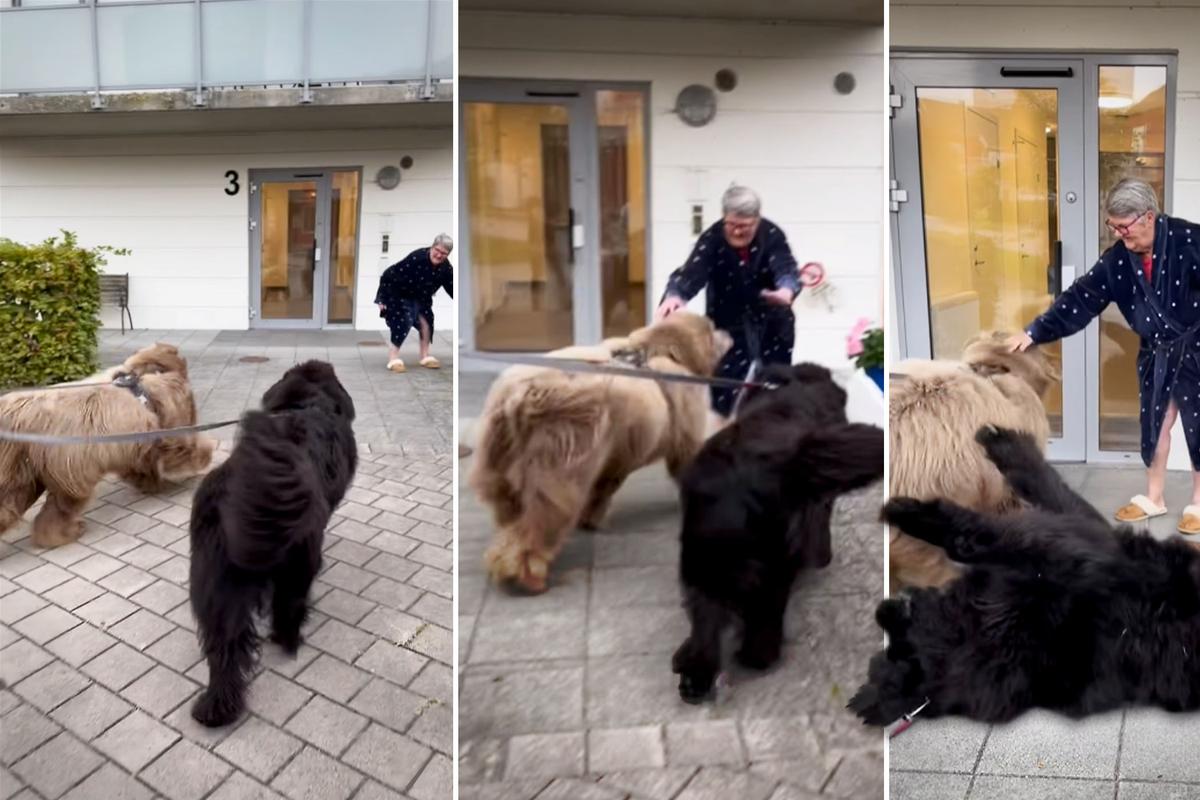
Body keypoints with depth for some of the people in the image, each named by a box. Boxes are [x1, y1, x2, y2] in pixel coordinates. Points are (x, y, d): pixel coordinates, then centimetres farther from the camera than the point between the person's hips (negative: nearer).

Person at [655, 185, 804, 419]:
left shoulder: (772, 235, -18)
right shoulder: (712, 238, -21)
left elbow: (786, 269, -33)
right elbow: (691, 273, -34)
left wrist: (787, 291, -58)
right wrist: (674, 296, -58)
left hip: (772, 320, 1)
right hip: (727, 321, -1)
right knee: (727, 384, -7)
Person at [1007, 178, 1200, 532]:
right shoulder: (1116, 260, -6)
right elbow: (1079, 300, -7)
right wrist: (1034, 332, -14)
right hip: (1155, 354, 5)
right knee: (1154, 424, 13)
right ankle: (1153, 498, 28)